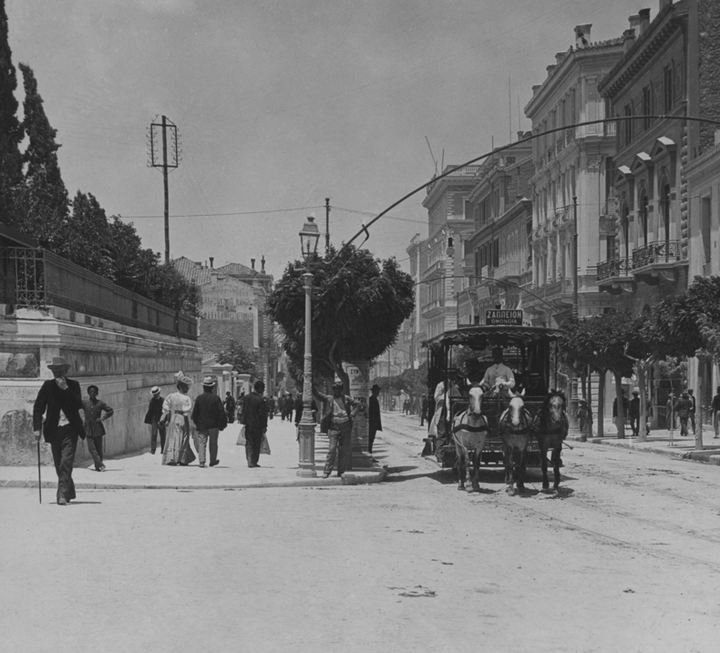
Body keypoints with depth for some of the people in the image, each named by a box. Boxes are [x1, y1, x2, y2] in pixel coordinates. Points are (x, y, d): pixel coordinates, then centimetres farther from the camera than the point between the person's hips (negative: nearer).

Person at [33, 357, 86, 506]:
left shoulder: (73, 385, 2)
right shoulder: (48, 385, 4)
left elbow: (79, 405, -12)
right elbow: (38, 408, 4)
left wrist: (65, 388, -17)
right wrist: (37, 428, -6)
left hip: (70, 430, -3)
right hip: (54, 430, 3)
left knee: (66, 464, -14)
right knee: (59, 466, 10)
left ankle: (62, 495, -16)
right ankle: (69, 492, 28)